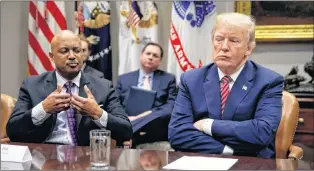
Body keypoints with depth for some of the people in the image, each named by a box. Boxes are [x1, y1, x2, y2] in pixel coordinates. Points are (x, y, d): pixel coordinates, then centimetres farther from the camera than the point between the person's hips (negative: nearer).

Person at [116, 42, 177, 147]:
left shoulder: (168, 79, 17)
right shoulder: (123, 79, 20)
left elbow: (171, 106, 3)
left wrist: (150, 113, -15)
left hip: (156, 126, 2)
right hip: (128, 122, -2)